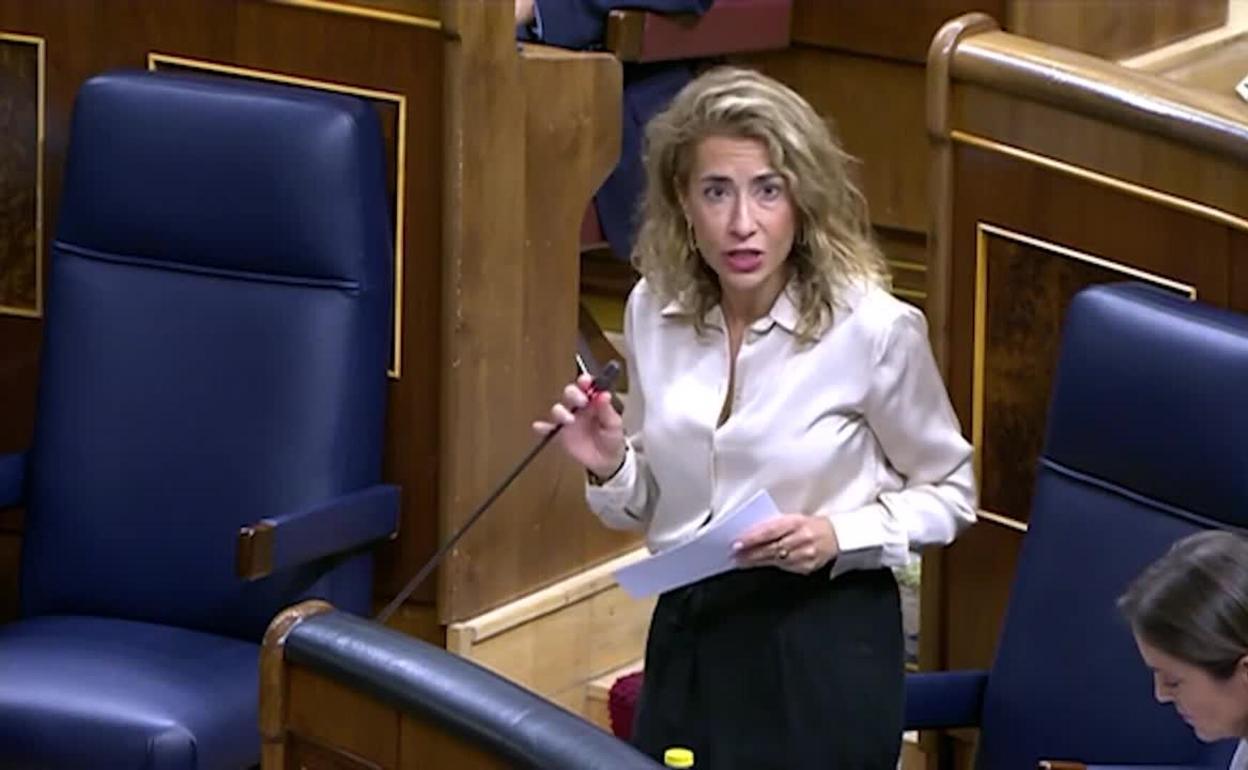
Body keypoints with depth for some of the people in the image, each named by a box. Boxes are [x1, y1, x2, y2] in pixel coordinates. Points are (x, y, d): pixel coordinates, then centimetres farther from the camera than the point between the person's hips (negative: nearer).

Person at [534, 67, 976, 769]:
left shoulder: (874, 327, -14)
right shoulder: (654, 309, -1)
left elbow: (949, 493, -1)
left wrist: (839, 535, -17)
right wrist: (611, 467, -9)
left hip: (825, 648, -4)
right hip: (688, 638, 4)